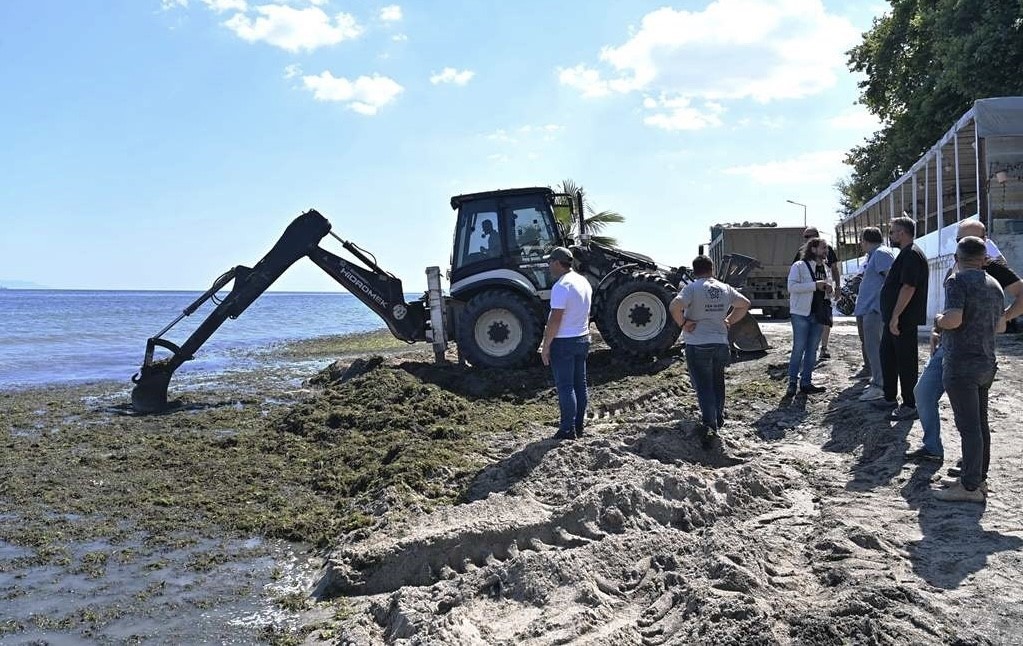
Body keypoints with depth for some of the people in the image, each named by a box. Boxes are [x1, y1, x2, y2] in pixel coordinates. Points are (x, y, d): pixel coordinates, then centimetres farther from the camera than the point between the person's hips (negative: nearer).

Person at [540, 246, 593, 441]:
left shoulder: (561, 286, -20)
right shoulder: (584, 281, 9)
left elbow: (555, 320, -22)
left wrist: (546, 346, -16)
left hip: (563, 342, -9)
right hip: (583, 339, 9)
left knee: (565, 387, -2)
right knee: (580, 384, 12)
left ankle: (567, 430, 1)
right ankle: (578, 426, 20)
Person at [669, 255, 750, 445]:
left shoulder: (692, 288, -12)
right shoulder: (725, 288, 5)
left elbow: (674, 307, -26)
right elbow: (745, 304, 15)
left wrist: (683, 323, -12)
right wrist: (728, 321, 14)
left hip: (698, 345, -5)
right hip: (721, 343, 5)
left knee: (703, 386, -2)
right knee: (718, 384, 20)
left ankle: (709, 425, -13)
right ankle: (718, 421, 32)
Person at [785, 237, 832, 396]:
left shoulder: (823, 268, 17)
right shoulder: (799, 266, -6)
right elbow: (792, 287, -19)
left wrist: (828, 289, 4)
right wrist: (815, 285, -22)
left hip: (818, 315, 7)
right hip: (801, 313, -7)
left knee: (812, 350, 8)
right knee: (799, 348, -7)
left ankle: (806, 382, 15)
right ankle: (792, 382, 0)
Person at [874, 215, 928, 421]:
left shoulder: (912, 254, -17)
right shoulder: (905, 254, 17)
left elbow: (908, 288, -24)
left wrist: (895, 316, -24)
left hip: (904, 320, -11)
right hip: (893, 318, 11)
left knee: (906, 362, -3)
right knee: (887, 356, 18)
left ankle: (910, 406, 4)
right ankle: (890, 398, 29)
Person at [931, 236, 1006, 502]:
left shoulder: (957, 281, -12)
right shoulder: (994, 285, 13)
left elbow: (953, 319, -25)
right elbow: (1000, 326, 20)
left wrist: (938, 320, -4)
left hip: (961, 366, -8)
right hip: (986, 364, 8)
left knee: (969, 426, -7)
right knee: (980, 423, 15)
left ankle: (970, 486, -3)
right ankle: (980, 477, 23)